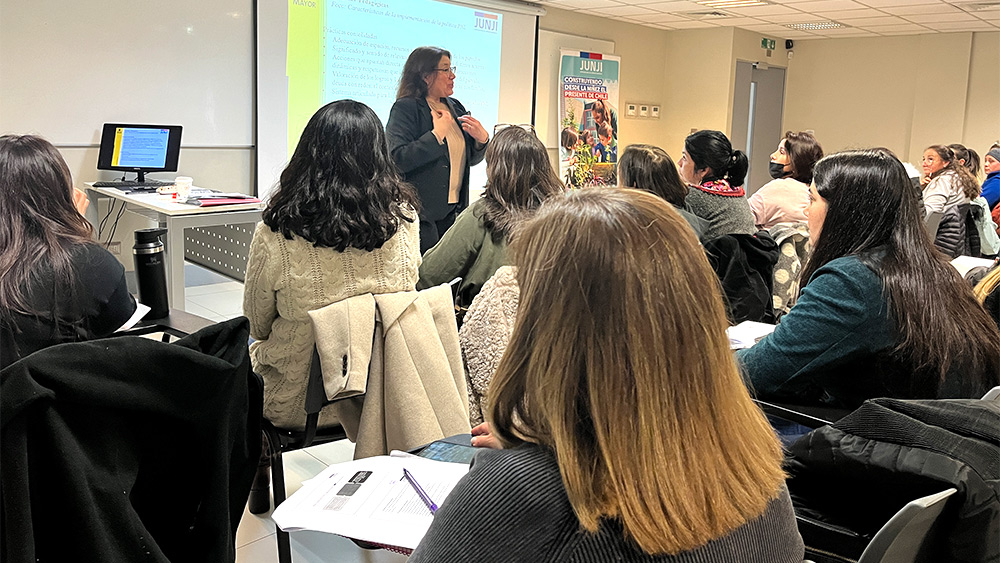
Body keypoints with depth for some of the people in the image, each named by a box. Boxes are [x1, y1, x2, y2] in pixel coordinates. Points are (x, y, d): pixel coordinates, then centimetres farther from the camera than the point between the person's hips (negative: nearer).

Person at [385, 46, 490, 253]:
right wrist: (437, 135, -18)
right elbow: (398, 159, -21)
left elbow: (471, 159, 21)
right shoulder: (405, 108, -8)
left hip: (453, 211, 7)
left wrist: (482, 139, 0)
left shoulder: (455, 108, 14)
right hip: (421, 212, -7)